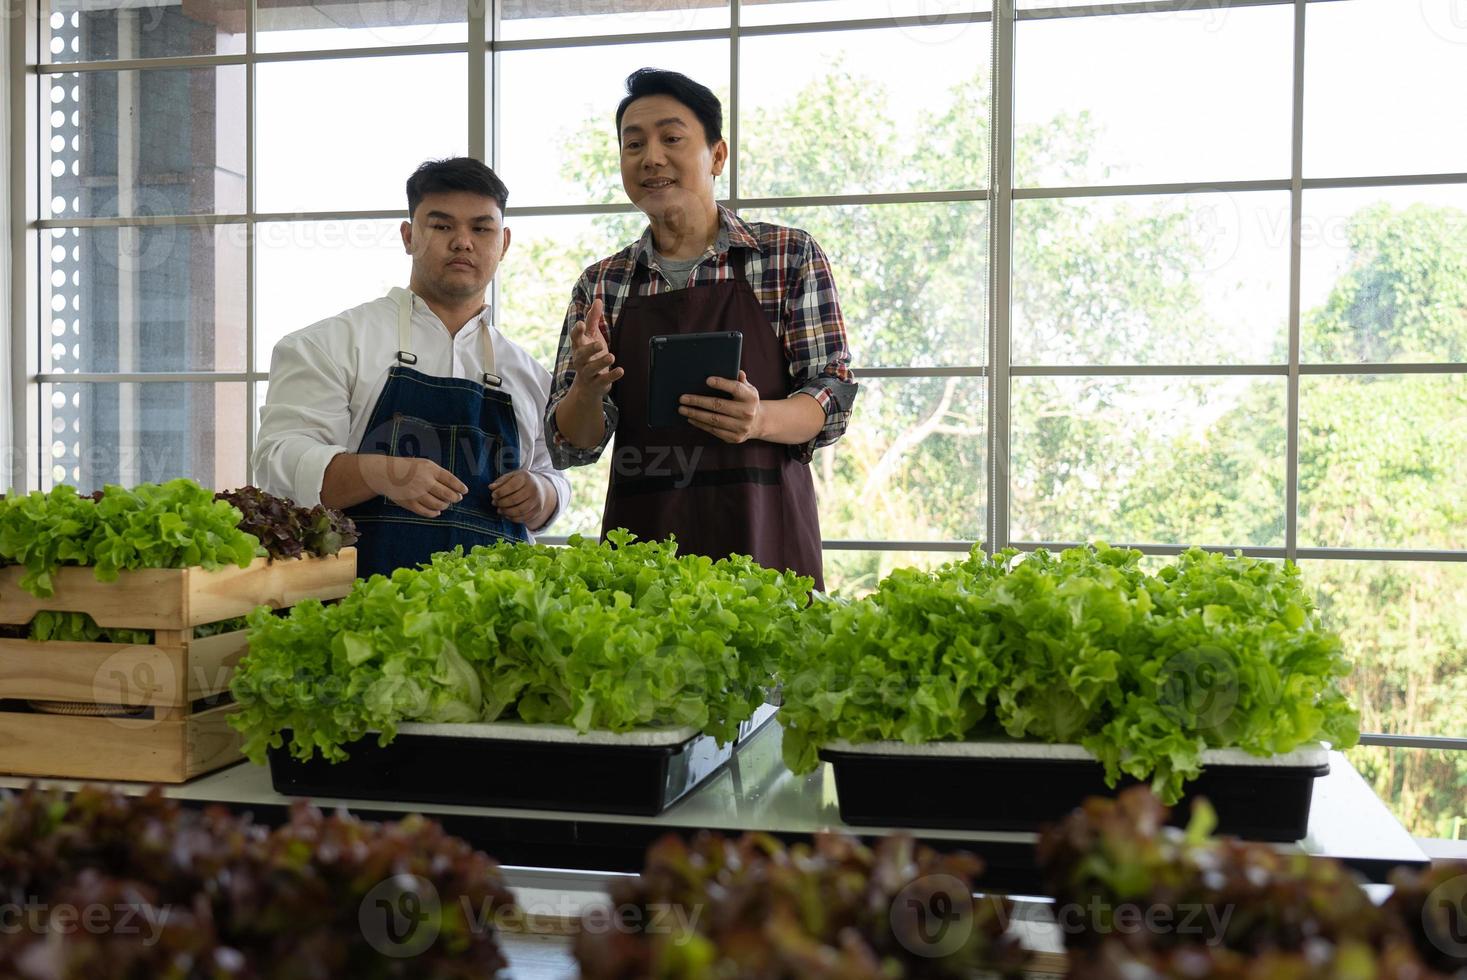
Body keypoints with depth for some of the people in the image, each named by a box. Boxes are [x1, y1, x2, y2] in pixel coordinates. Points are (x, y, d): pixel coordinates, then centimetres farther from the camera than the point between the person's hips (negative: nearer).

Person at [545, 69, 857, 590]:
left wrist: (760, 418, -22)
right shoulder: (601, 284, 9)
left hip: (764, 538, -2)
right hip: (641, 540, 2)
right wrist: (587, 387, -16)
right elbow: (571, 446, 6)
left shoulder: (791, 256, 3)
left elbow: (833, 400, -2)